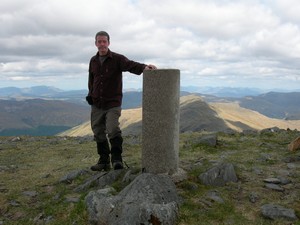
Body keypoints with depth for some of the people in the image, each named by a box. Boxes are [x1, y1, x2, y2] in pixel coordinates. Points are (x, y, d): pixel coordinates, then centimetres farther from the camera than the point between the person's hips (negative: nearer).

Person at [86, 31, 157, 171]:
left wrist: (143, 67, -44)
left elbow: (130, 65, -24)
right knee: (98, 133, 9)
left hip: (113, 104, -5)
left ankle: (117, 159, -7)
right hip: (96, 105, 5)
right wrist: (90, 94, 10)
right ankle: (104, 161, 21)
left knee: (113, 130, -21)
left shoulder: (117, 59, -5)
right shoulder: (93, 61, 11)